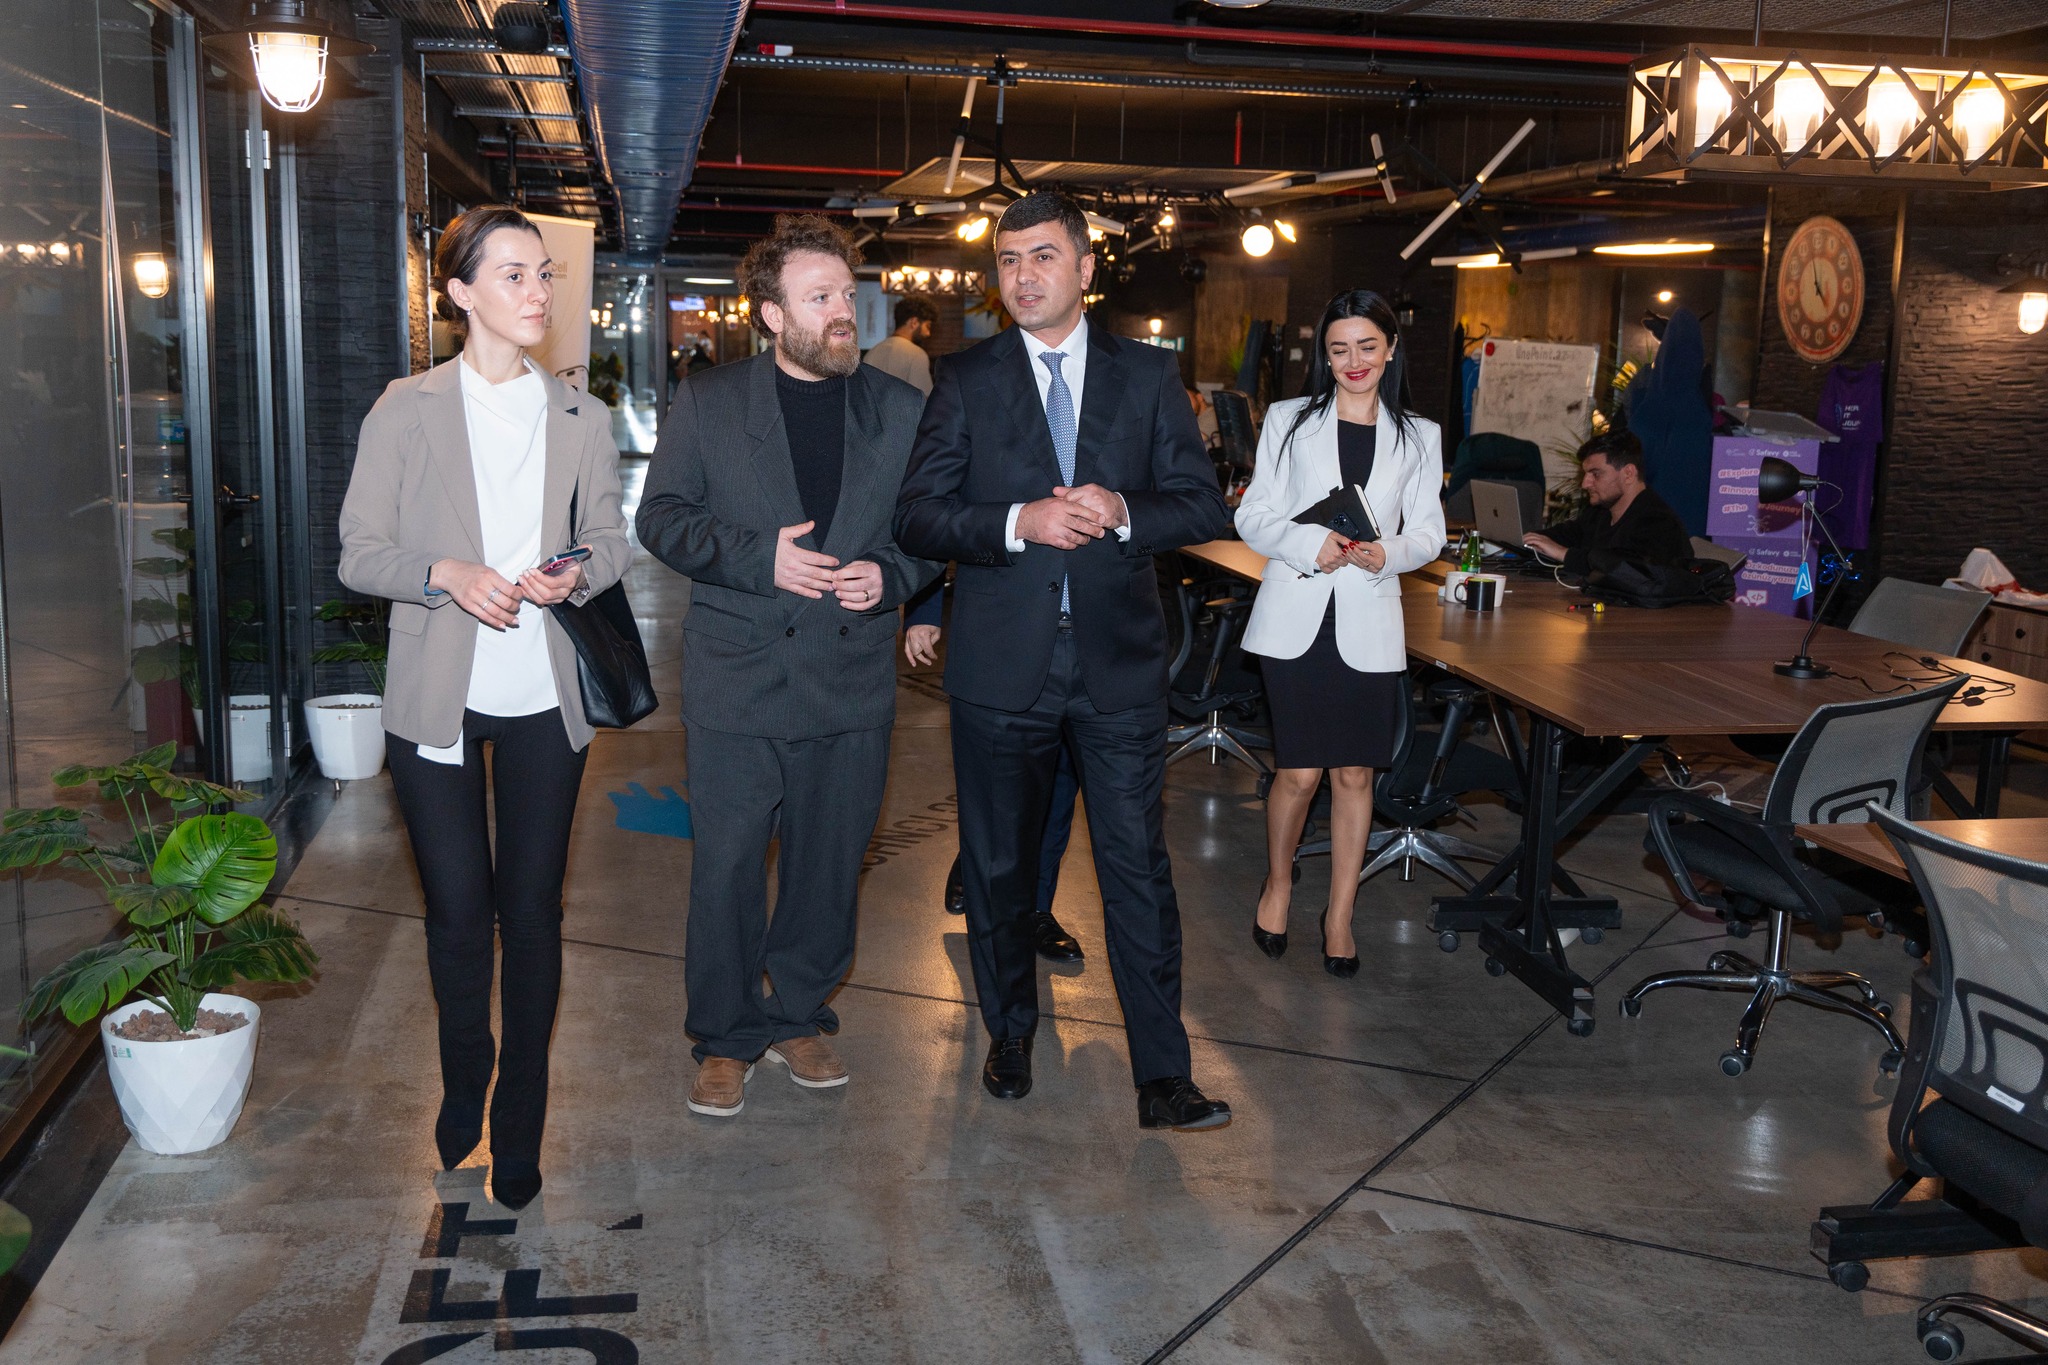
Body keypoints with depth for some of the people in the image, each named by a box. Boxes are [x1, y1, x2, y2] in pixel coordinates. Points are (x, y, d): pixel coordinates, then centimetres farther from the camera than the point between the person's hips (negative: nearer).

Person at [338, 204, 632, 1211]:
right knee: (458, 909, 6)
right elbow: (359, 552, -3)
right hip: (437, 700, -1)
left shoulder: (581, 417, 5)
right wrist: (446, 573, -21)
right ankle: (462, 1087, 33)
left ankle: (520, 1124, 23)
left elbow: (611, 541, 11)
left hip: (543, 699, 2)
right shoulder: (406, 410, -2)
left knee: (532, 909, 7)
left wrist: (574, 574, -11)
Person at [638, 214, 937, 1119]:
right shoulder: (706, 403, 2)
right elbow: (661, 517, 0)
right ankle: (726, 1038, 20)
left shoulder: (901, 411, 6)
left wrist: (890, 574, -11)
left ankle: (801, 1017, 32)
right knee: (727, 866, 2)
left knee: (829, 865, 12)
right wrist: (758, 557, -15)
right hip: (738, 680, -2)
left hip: (853, 682, 2)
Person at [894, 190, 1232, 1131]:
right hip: (1002, 660, 0)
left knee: (1140, 868, 0)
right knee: (999, 865, 13)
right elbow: (917, 516, -3)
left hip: (1119, 661, 0)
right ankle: (1010, 1036, 33)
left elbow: (1203, 506, 4)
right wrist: (1019, 522, -19)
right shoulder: (966, 381, 3)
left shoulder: (1148, 375, 6)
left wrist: (1123, 511, -16)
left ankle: (1163, 1078, 8)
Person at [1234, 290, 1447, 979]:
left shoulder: (1420, 436, 10)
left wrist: (1389, 552, -12)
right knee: (1299, 772, -3)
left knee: (1355, 774, 5)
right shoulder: (1288, 420, 5)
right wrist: (1310, 544, -16)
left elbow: (1429, 530, 9)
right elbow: (1252, 515, 2)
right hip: (1296, 617, -1)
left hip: (1369, 623, 2)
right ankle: (1278, 883, 25)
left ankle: (1340, 916, 19)